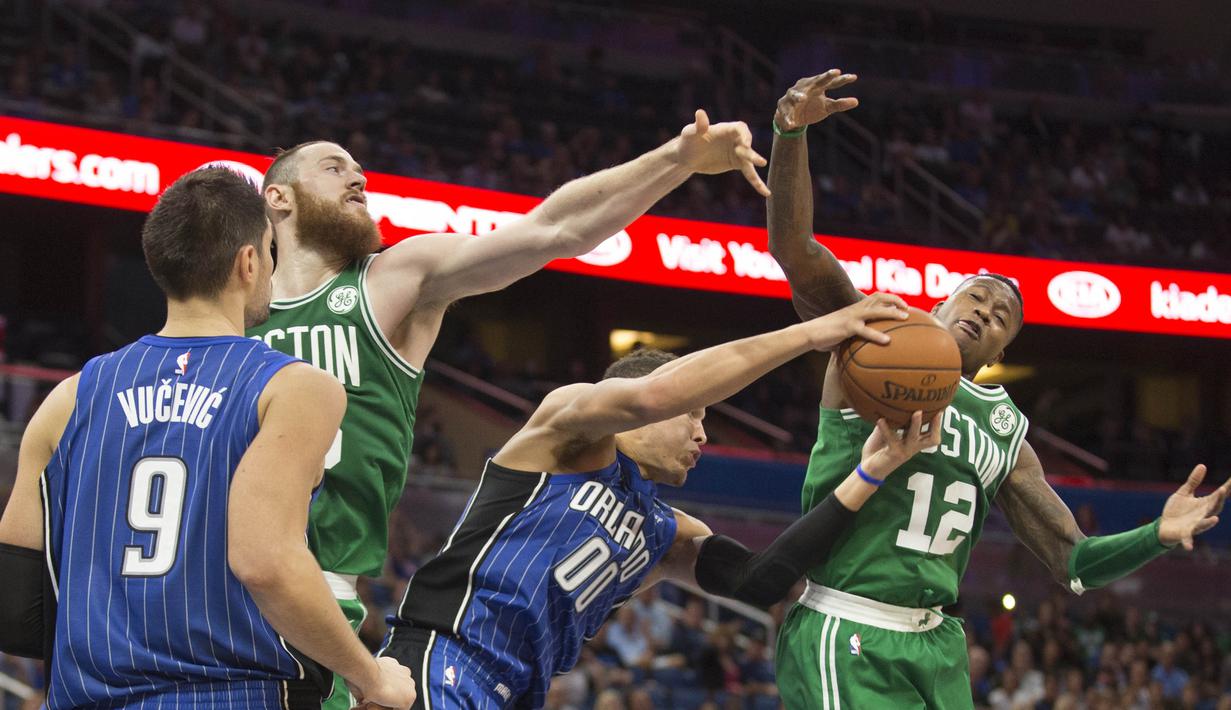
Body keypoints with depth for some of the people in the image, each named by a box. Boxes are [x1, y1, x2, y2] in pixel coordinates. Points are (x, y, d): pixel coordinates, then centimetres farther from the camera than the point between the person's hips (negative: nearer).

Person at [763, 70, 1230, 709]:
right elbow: (793, 247, -11)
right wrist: (790, 134, -25)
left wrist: (1157, 536, -4)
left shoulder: (1006, 432, 16)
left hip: (936, 649, 6)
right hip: (845, 638, -6)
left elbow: (1074, 564, 15)